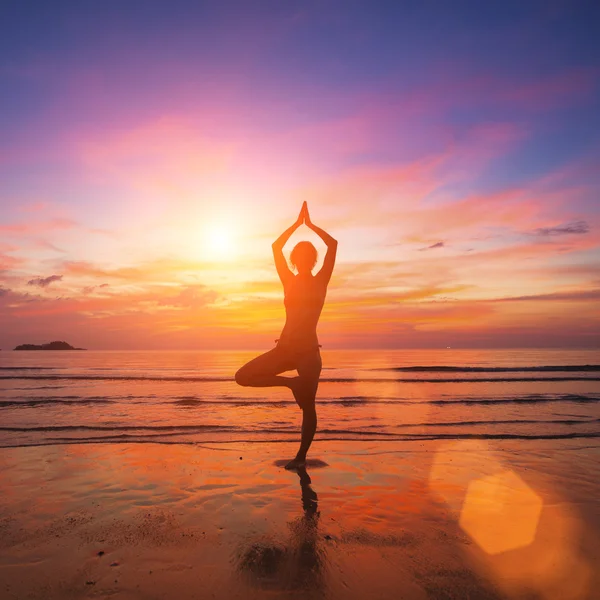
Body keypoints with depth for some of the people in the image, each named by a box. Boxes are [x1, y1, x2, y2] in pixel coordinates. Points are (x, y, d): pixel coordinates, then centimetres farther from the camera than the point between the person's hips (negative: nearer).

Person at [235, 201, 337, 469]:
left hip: (308, 349, -3)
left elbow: (333, 244, -4)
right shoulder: (289, 281, 9)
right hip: (285, 347, 3)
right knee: (243, 376, -8)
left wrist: (310, 224, 5)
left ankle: (301, 456, 15)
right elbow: (276, 247, 4)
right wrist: (297, 222, 6)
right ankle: (291, 382, 7)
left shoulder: (320, 281, 4)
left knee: (308, 405, -1)